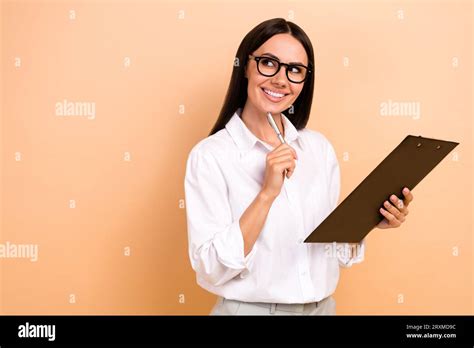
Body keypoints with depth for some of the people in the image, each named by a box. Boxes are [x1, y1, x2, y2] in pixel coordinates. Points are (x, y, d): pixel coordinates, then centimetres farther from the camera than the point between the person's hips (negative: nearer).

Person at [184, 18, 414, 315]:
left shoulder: (320, 147, 0)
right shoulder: (209, 155, -14)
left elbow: (333, 248, 7)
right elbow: (211, 269, -20)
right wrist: (267, 193, -26)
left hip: (323, 306, 4)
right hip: (249, 308, -4)